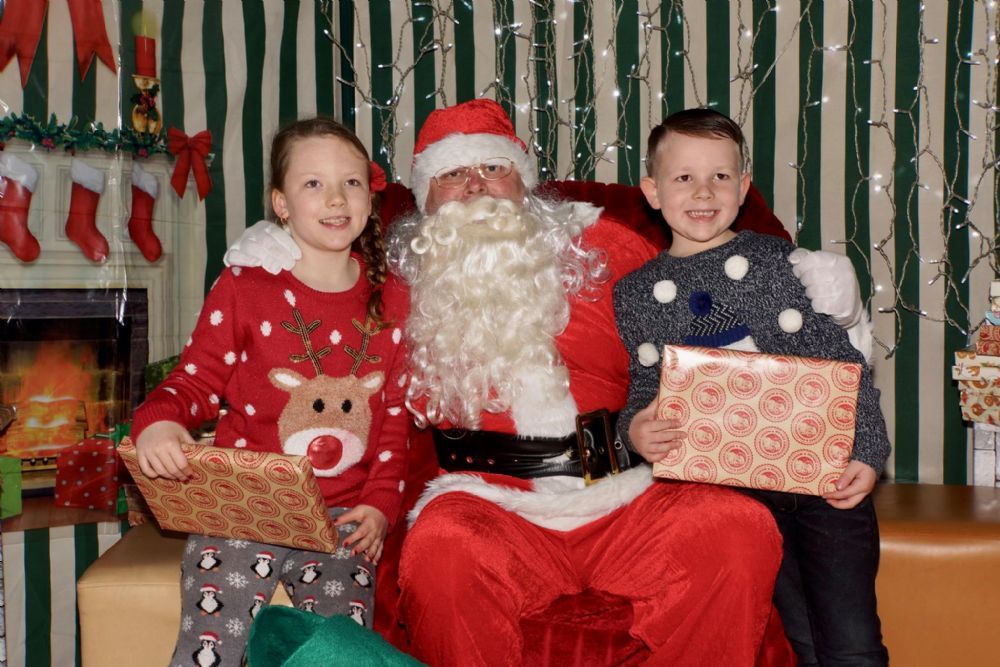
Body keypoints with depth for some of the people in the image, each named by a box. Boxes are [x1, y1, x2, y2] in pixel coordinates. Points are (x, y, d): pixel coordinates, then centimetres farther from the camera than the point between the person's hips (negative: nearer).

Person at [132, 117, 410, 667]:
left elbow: (396, 415, 9)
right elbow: (197, 380, 3)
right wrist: (158, 420, -20)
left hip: (342, 515, 2)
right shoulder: (242, 287, -1)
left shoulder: (391, 301, 6)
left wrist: (381, 503, -2)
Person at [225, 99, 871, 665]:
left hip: (619, 500, 2)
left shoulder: (600, 245, 15)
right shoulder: (401, 276, 13)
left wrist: (808, 288, 11)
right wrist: (279, 254, 4)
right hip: (486, 501, -1)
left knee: (741, 526, -23)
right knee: (442, 550, -35)